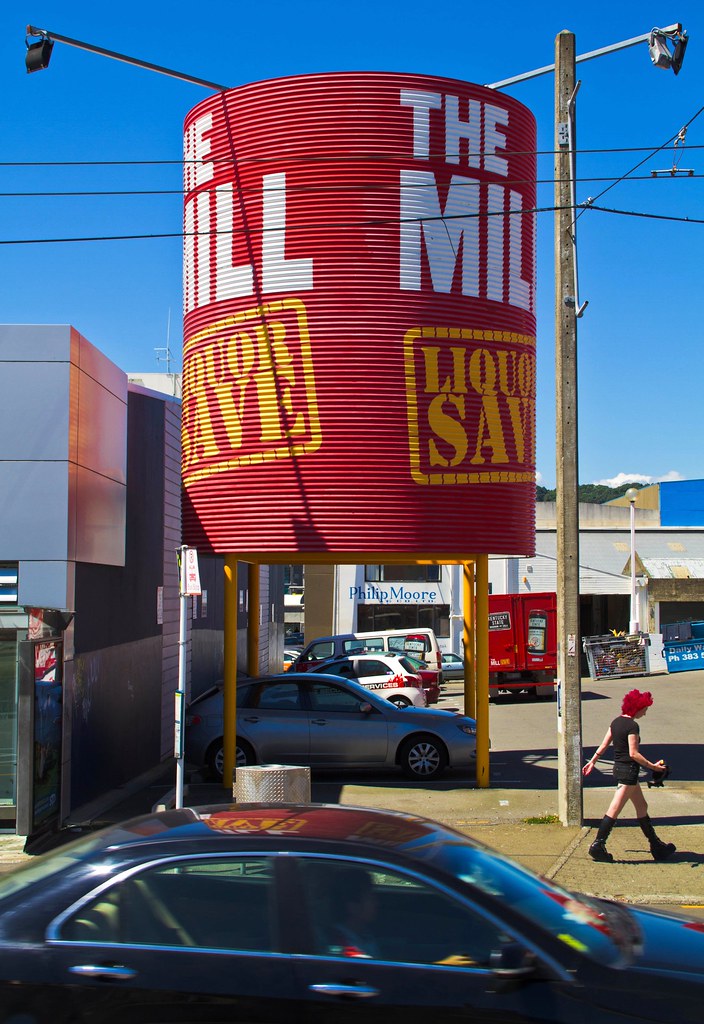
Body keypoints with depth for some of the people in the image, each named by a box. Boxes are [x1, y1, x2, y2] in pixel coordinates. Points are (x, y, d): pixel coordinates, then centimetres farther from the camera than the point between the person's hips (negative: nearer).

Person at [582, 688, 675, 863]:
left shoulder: (616, 722, 8)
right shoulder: (632, 726, -17)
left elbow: (603, 745, 13)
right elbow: (633, 754, -20)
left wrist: (592, 761, 21)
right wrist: (653, 766, -14)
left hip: (618, 768, 10)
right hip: (628, 771, -10)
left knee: (641, 807, 17)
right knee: (614, 810, -6)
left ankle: (656, 845, 25)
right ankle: (598, 845, -4)